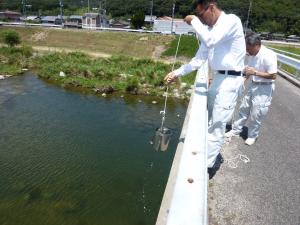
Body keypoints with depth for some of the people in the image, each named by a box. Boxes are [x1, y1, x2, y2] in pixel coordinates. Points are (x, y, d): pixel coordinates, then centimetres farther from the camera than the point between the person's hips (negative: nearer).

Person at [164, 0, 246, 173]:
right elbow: (199, 60, 10)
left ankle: (208, 163, 3)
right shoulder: (210, 30, 11)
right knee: (212, 120, 15)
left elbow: (210, 41, -29)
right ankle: (214, 155, 29)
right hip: (218, 78, 9)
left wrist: (194, 21, -15)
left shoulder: (231, 20, -11)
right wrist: (177, 73, 2)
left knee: (218, 124, -6)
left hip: (230, 80, -8)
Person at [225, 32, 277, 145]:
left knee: (256, 114, 3)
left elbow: (273, 76, -23)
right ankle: (236, 129, 30)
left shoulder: (268, 56, -24)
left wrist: (254, 72, -26)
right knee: (244, 109, 15)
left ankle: (252, 135, 24)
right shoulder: (250, 55, -3)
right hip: (253, 85, 7)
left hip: (264, 88, -7)